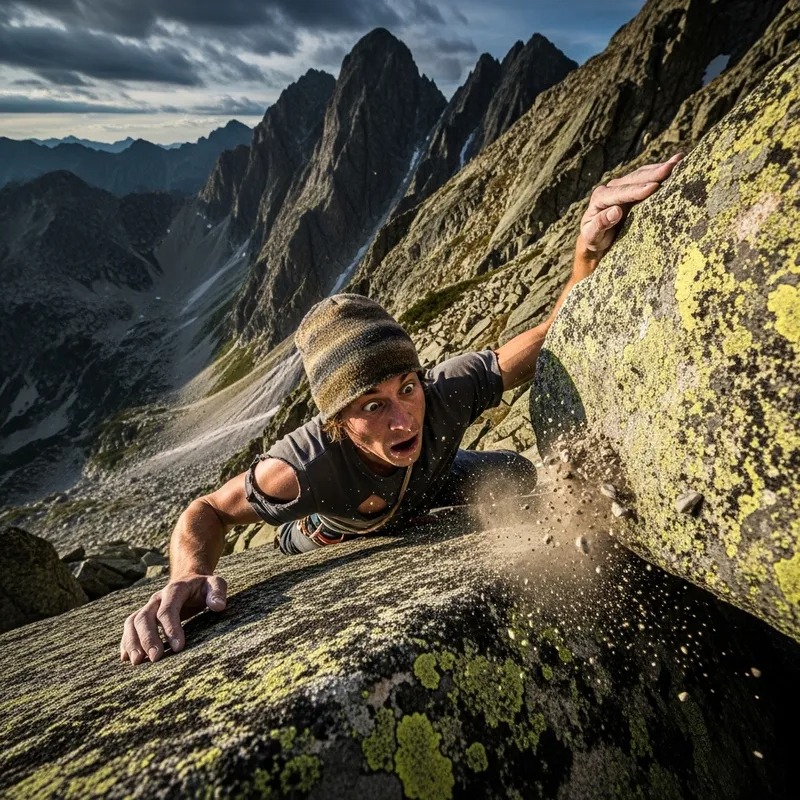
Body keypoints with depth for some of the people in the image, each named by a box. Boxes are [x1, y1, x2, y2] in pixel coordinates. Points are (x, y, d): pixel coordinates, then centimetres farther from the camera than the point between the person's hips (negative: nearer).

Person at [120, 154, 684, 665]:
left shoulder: (449, 389, -43)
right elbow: (208, 511, -31)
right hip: (334, 535, -1)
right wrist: (189, 577, -54)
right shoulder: (301, 470, -49)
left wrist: (590, 248, -56)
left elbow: (552, 340, -37)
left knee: (522, 476, 0)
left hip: (428, 481, 2)